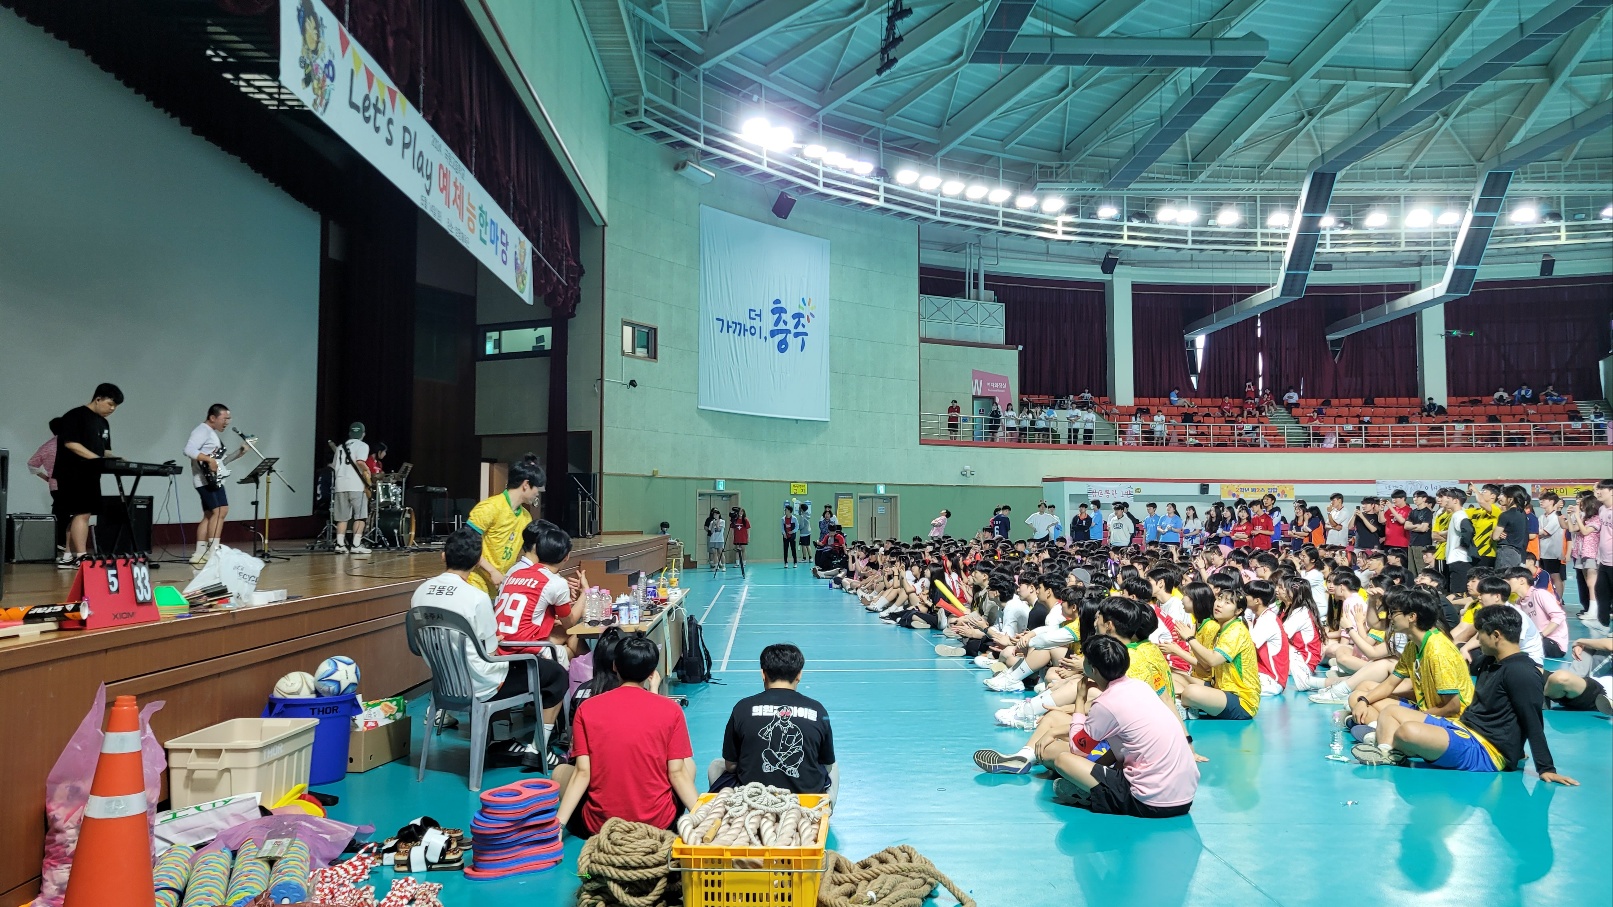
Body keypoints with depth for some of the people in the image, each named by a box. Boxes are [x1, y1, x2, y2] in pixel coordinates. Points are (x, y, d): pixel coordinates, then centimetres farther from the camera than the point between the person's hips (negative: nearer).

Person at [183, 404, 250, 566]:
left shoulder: (213, 433, 23)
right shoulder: (202, 431, -9)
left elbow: (220, 460, 24)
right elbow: (189, 450, -24)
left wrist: (239, 452, 14)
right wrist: (209, 460, -28)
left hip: (215, 479, 11)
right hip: (206, 480, -10)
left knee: (210, 515, 9)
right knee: (219, 511, -15)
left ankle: (200, 554, 11)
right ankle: (213, 552, -15)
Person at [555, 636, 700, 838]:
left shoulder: (586, 709, -5)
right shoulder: (670, 710, -7)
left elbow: (582, 773, -8)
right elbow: (677, 773, -9)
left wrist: (558, 823, -6)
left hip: (599, 826, 0)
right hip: (659, 824, 0)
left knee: (560, 770, 26)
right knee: (688, 764, 27)